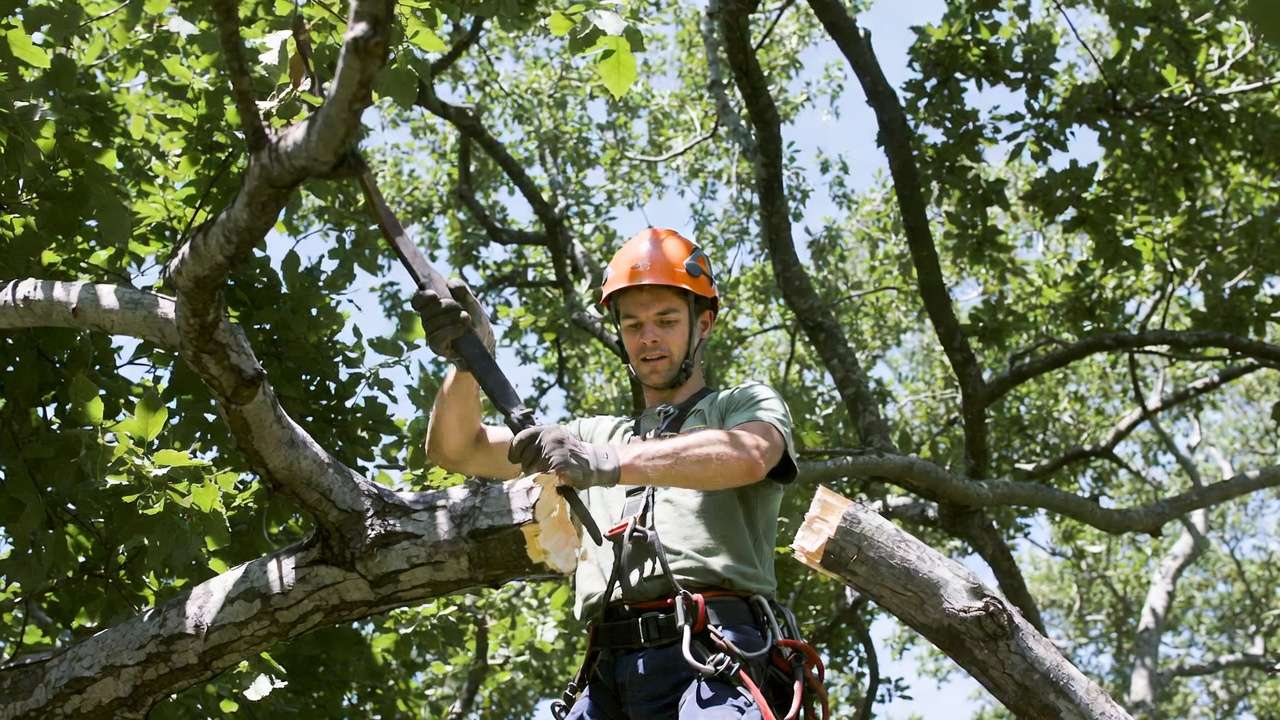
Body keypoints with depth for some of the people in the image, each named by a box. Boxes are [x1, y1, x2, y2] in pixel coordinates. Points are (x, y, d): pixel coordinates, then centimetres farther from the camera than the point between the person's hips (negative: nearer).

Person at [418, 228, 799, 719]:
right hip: (610, 674, 4)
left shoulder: (749, 404, 18)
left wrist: (610, 463, -21)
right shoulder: (593, 435, 31)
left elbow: (749, 456, -8)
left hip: (715, 663, -4)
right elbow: (456, 451, 24)